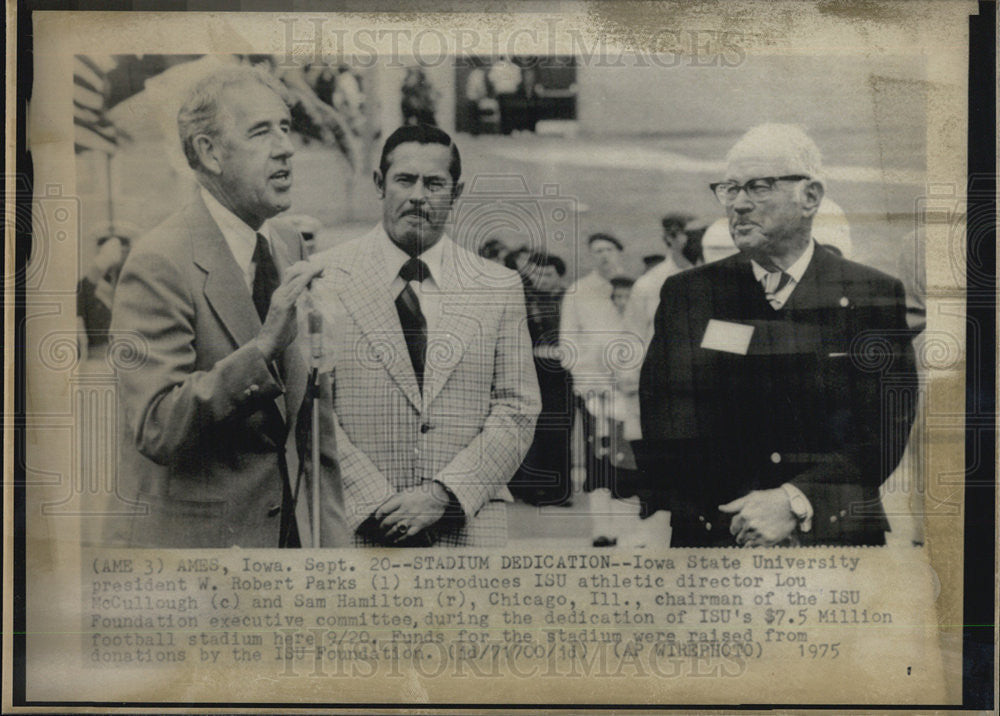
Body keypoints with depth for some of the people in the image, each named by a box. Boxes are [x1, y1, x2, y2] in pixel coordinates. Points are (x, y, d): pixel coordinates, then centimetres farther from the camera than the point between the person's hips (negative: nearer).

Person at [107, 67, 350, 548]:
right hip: (186, 536, -7)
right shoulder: (159, 263, -18)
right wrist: (261, 348, -33)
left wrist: (331, 531, 11)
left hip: (283, 529, 7)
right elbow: (157, 430, -25)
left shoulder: (287, 245, 7)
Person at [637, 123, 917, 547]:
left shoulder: (873, 296, 1)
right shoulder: (686, 294, 3)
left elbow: (888, 430, -6)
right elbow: (664, 430, -2)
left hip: (836, 534, 0)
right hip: (711, 536, 1)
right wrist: (740, 517, -14)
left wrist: (795, 502, -18)